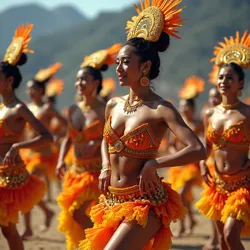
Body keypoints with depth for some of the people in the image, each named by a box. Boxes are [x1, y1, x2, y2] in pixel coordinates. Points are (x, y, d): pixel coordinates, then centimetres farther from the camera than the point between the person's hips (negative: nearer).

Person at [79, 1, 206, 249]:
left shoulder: (160, 109, -13)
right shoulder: (113, 105, 7)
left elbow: (198, 150, -24)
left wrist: (152, 164, -20)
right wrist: (106, 168, 8)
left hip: (144, 203, -7)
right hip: (112, 199, 7)